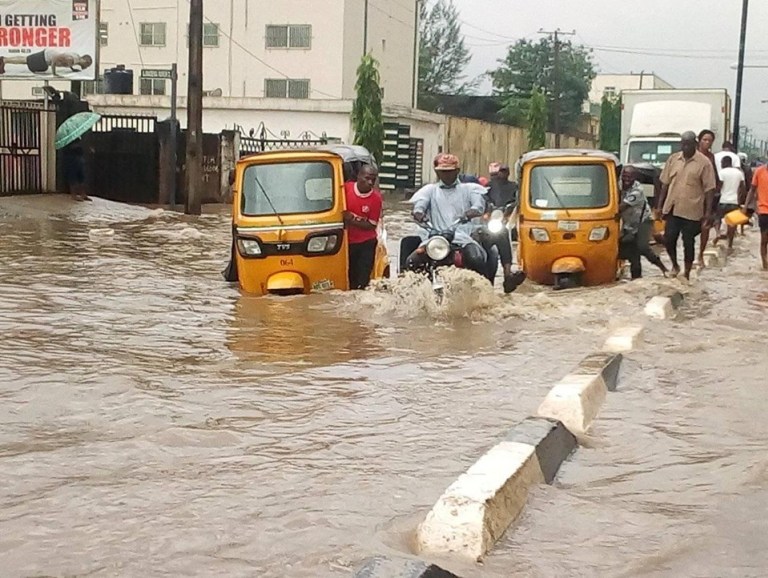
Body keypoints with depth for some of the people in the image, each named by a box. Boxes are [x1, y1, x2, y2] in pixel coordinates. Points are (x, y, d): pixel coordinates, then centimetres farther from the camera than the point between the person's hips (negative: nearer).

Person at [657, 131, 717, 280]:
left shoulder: (704, 162, -6)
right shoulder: (673, 159, 5)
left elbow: (709, 189, -6)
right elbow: (665, 184, 11)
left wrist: (708, 212, -11)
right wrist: (660, 205, 8)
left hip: (692, 211, -3)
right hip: (672, 209, 3)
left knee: (688, 243, 5)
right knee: (668, 239, 4)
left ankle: (687, 275, 16)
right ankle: (675, 266, 28)